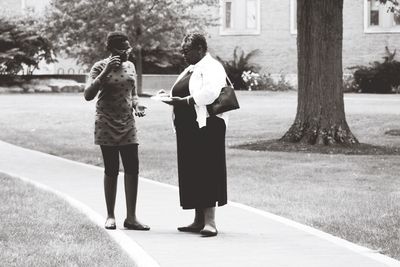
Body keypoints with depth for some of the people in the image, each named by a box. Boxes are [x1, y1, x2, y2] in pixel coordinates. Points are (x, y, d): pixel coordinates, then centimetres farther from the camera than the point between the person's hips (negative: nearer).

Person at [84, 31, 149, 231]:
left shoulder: (130, 66, 9)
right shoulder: (100, 67, -8)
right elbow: (88, 95, -18)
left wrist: (136, 105, -3)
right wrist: (105, 73, -25)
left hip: (127, 124, 5)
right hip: (106, 125, -4)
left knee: (132, 168, -2)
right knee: (111, 170, 0)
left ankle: (131, 217, 3)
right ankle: (110, 216, 11)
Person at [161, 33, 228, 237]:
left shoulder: (211, 68, -8)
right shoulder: (190, 70, 21)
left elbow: (209, 94, -24)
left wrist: (182, 101, -21)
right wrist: (170, 98, 5)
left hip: (206, 126, -9)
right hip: (188, 128, 9)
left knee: (206, 171, -12)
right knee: (192, 173, 8)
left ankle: (210, 221, -14)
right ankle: (199, 220, 12)